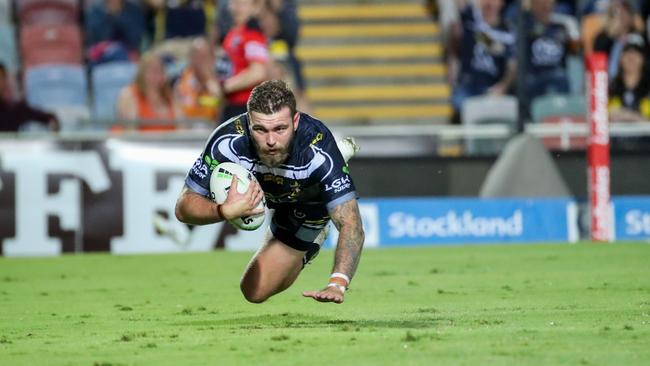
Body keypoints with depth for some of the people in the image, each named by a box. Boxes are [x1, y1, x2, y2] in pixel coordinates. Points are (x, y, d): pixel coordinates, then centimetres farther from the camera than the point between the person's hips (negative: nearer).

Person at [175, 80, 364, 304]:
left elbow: (351, 225, -47)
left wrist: (337, 284, -64)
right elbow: (184, 207, -31)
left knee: (256, 291, -4)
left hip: (307, 207, -3)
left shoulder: (318, 151, -46)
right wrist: (225, 211, -53)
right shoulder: (227, 141, -40)